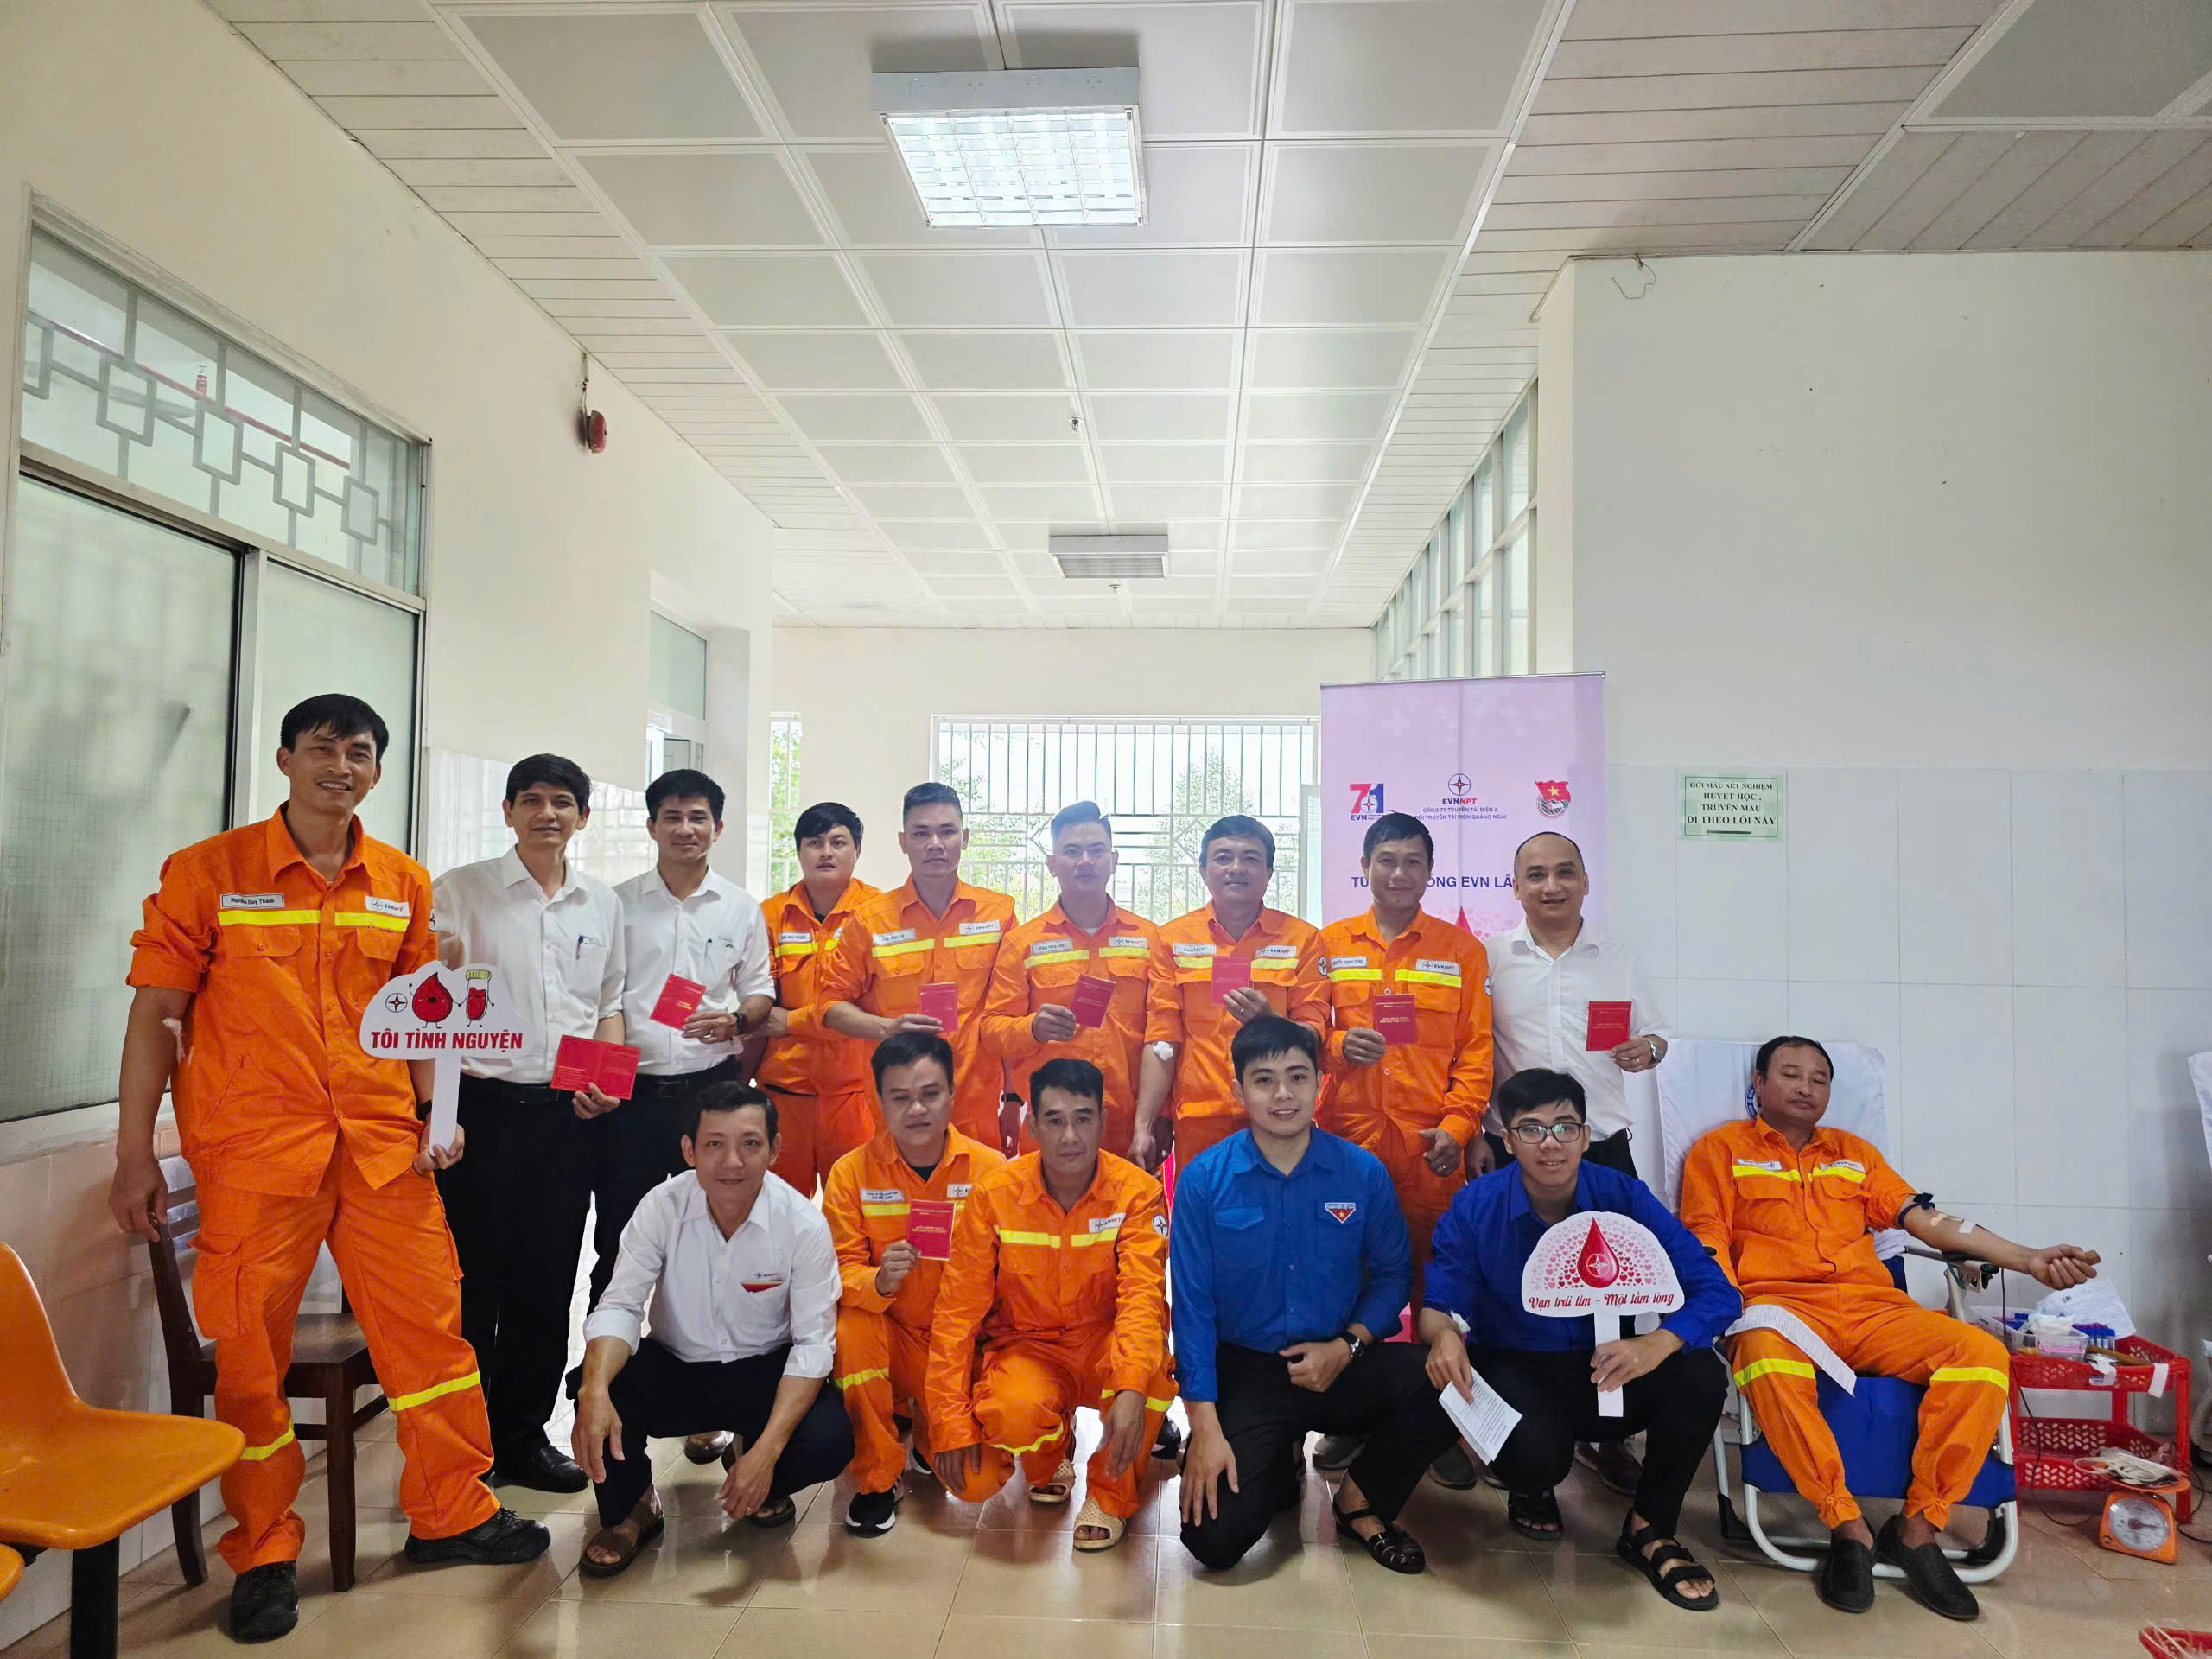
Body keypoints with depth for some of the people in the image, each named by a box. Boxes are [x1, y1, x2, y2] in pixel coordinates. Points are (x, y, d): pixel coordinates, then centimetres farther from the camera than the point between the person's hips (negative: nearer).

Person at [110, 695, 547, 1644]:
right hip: (254, 1144, -3)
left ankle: (448, 1513, 24)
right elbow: (155, 1015, -1)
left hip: (382, 1141, 3)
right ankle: (265, 1553, 22)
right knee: (249, 1349, 3)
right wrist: (134, 1156, -3)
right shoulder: (207, 872, -2)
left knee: (429, 1322, 6)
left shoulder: (403, 884, 8)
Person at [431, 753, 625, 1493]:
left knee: (547, 1280, 10)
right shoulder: (462, 889, 0)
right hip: (484, 1105, -3)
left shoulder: (602, 903, 10)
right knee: (473, 1279, 2)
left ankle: (524, 1434, 25)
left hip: (567, 1112, 3)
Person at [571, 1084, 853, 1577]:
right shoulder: (662, 1207, -16)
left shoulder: (803, 1224, -19)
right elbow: (620, 1306, -19)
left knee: (827, 1444, -27)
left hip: (764, 1371, 0)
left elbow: (813, 1342, -17)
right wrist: (594, 1389, -41)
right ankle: (630, 1510, 3)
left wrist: (768, 1449, -29)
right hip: (673, 1369, 1)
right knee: (603, 1398, -30)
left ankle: (755, 1470, 11)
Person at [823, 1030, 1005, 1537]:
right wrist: (879, 1281, -31)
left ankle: (927, 1429, 23)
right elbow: (842, 1270, -10)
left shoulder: (989, 1168, -9)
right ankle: (878, 1476, -9)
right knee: (853, 1326, -34)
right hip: (888, 1330, 0)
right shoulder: (852, 1172, -9)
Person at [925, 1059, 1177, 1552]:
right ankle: (1049, 1459, 8)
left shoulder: (1136, 1192, -13)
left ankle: (1110, 1493, -6)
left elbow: (1143, 1296, -25)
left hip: (1104, 1347, 0)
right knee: (1015, 1414, -33)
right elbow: (958, 1310, -9)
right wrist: (952, 1422, -14)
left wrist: (1132, 1391, -42)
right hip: (1027, 1348, 1)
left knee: (1148, 1361, -35)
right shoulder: (994, 1195, -11)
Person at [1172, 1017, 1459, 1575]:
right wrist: (1205, 1427, -13)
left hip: (1341, 1366, 2)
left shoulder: (1363, 1172, -3)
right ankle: (1276, 1465, 18)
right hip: (1246, 1375, -1)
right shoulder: (1204, 1179, -8)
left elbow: (1392, 1273, 6)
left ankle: (1361, 1502, 2)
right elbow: (1192, 1305, -7)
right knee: (1213, 1538, -19)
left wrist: (1349, 1346, -12)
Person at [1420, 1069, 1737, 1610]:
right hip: (1515, 1369, -2)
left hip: (1605, 1369, 2)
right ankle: (1531, 1490, 9)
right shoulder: (1474, 1206, -11)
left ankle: (1648, 1529, 0)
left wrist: (1657, 1344, -37)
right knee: (1535, 1451, -35)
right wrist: (1443, 1333, -38)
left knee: (1701, 1375, -27)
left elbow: (1717, 1292, -16)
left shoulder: (1623, 1196, -11)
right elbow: (1439, 1302, -10)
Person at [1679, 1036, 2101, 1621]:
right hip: (1780, 1304, -4)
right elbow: (1708, 1245, 4)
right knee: (1767, 1359, -40)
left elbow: (1924, 1217, 17)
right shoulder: (1722, 1150, 13)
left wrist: (2028, 1259, 4)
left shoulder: (1854, 1153, 27)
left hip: (1872, 1305, 4)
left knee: (1982, 1353, -24)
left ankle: (1919, 1527, -15)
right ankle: (1849, 1528, -25)